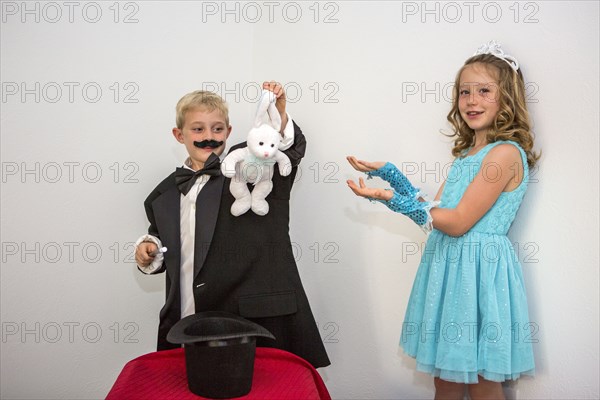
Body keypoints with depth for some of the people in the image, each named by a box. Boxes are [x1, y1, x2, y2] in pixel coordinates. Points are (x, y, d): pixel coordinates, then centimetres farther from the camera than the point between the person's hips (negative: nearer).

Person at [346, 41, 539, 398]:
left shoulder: (505, 153, -14)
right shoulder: (469, 152, 14)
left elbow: (458, 222, -17)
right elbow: (435, 211, 9)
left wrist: (393, 200, -20)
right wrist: (388, 173, 7)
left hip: (479, 270, -8)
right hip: (448, 266, 8)